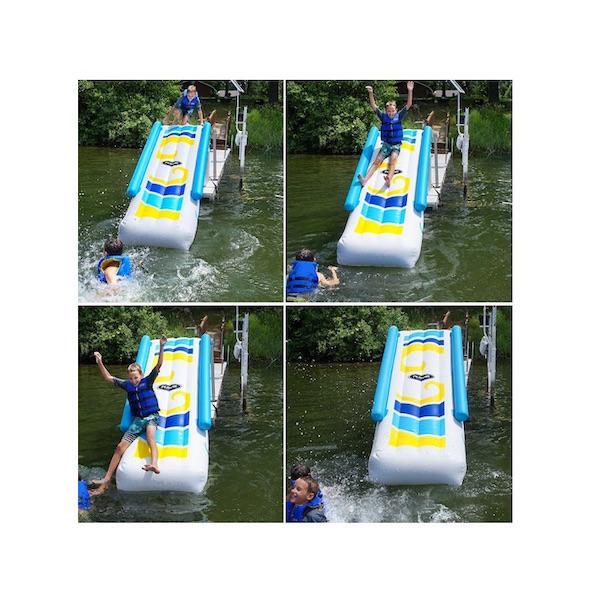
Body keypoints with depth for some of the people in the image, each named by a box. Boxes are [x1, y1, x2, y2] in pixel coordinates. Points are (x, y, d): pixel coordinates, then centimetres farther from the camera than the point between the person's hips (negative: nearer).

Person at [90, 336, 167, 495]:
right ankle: (106, 480, -4)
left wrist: (162, 347, -27)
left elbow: (158, 365, -13)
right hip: (137, 419, 5)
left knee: (150, 431, -40)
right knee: (120, 447, -5)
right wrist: (100, 363, 4)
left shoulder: (147, 381, -2)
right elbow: (108, 378, 16)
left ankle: (154, 464, -63)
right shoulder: (127, 385, 9)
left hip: (152, 417, -5)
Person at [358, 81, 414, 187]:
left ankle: (389, 179, -54)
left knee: (393, 159, -30)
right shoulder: (383, 117, 4)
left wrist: (410, 91, -19)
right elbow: (374, 106, -3)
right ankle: (365, 179, -33)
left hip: (396, 145, -2)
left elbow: (408, 105, -6)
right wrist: (370, 93, -16)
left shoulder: (399, 117, 1)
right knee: (377, 161, -16)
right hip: (386, 144, 2)